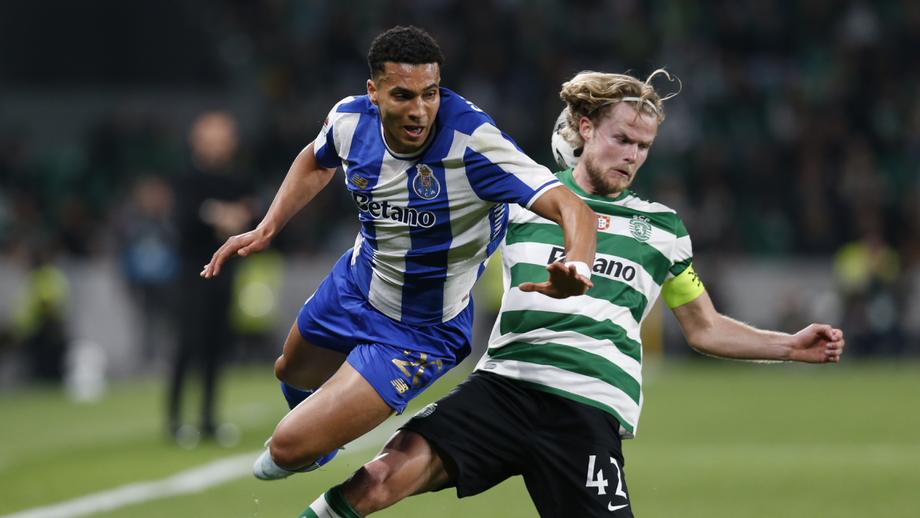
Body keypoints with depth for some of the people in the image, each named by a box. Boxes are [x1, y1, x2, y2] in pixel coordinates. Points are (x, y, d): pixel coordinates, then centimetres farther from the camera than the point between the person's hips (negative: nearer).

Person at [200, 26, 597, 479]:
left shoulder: (472, 143, -35)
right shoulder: (349, 119, -17)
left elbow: (572, 208, -42)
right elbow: (317, 160, 11)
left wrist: (575, 269, -62)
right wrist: (265, 230, 3)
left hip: (419, 332, -6)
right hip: (355, 284, 6)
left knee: (290, 447, -9)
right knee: (293, 375, 34)